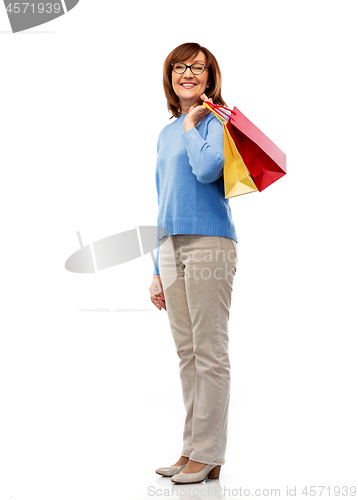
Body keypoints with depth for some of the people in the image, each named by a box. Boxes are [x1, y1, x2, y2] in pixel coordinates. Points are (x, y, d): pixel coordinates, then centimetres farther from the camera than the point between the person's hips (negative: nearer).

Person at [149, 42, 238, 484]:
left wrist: (192, 123, -5)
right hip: (171, 247, 7)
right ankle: (191, 448, 20)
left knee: (210, 352, -3)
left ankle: (208, 455, 6)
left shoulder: (216, 121, -1)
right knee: (186, 353, 10)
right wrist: (157, 270, 18)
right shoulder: (166, 134, 19)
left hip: (209, 243, -7)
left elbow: (207, 169, -23)